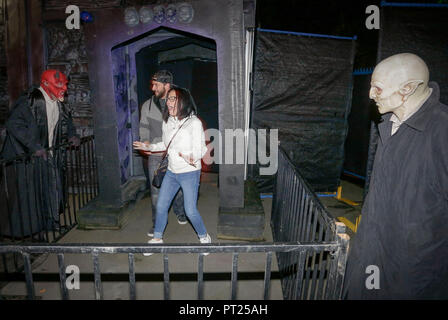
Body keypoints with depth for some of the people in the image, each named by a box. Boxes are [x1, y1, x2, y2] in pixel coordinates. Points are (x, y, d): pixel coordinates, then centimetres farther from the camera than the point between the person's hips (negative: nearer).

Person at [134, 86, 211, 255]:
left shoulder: (194, 123, -15)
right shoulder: (167, 122, 4)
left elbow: (200, 148, -15)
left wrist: (192, 158, -35)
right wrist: (149, 147, 14)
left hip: (189, 173, -6)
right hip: (171, 172, 6)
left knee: (190, 211, -2)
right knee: (161, 206, 12)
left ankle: (204, 237, 25)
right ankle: (157, 238, 34)